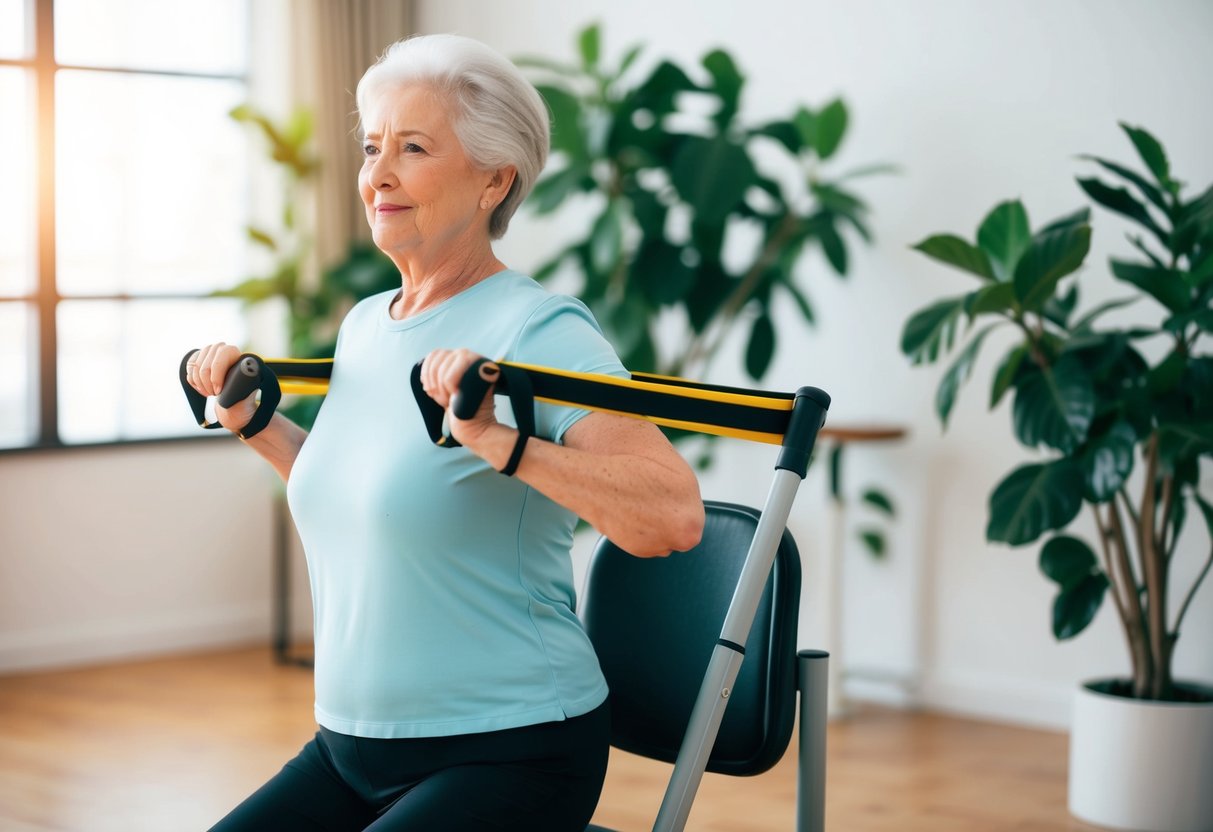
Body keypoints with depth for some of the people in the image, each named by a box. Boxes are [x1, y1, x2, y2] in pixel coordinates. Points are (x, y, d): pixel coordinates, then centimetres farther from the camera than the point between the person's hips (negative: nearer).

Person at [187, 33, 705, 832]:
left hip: (508, 757, -7)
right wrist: (255, 421, 17)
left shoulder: (537, 332, -15)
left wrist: (498, 441, -35)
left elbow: (674, 516, -28)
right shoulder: (365, 325, 9)